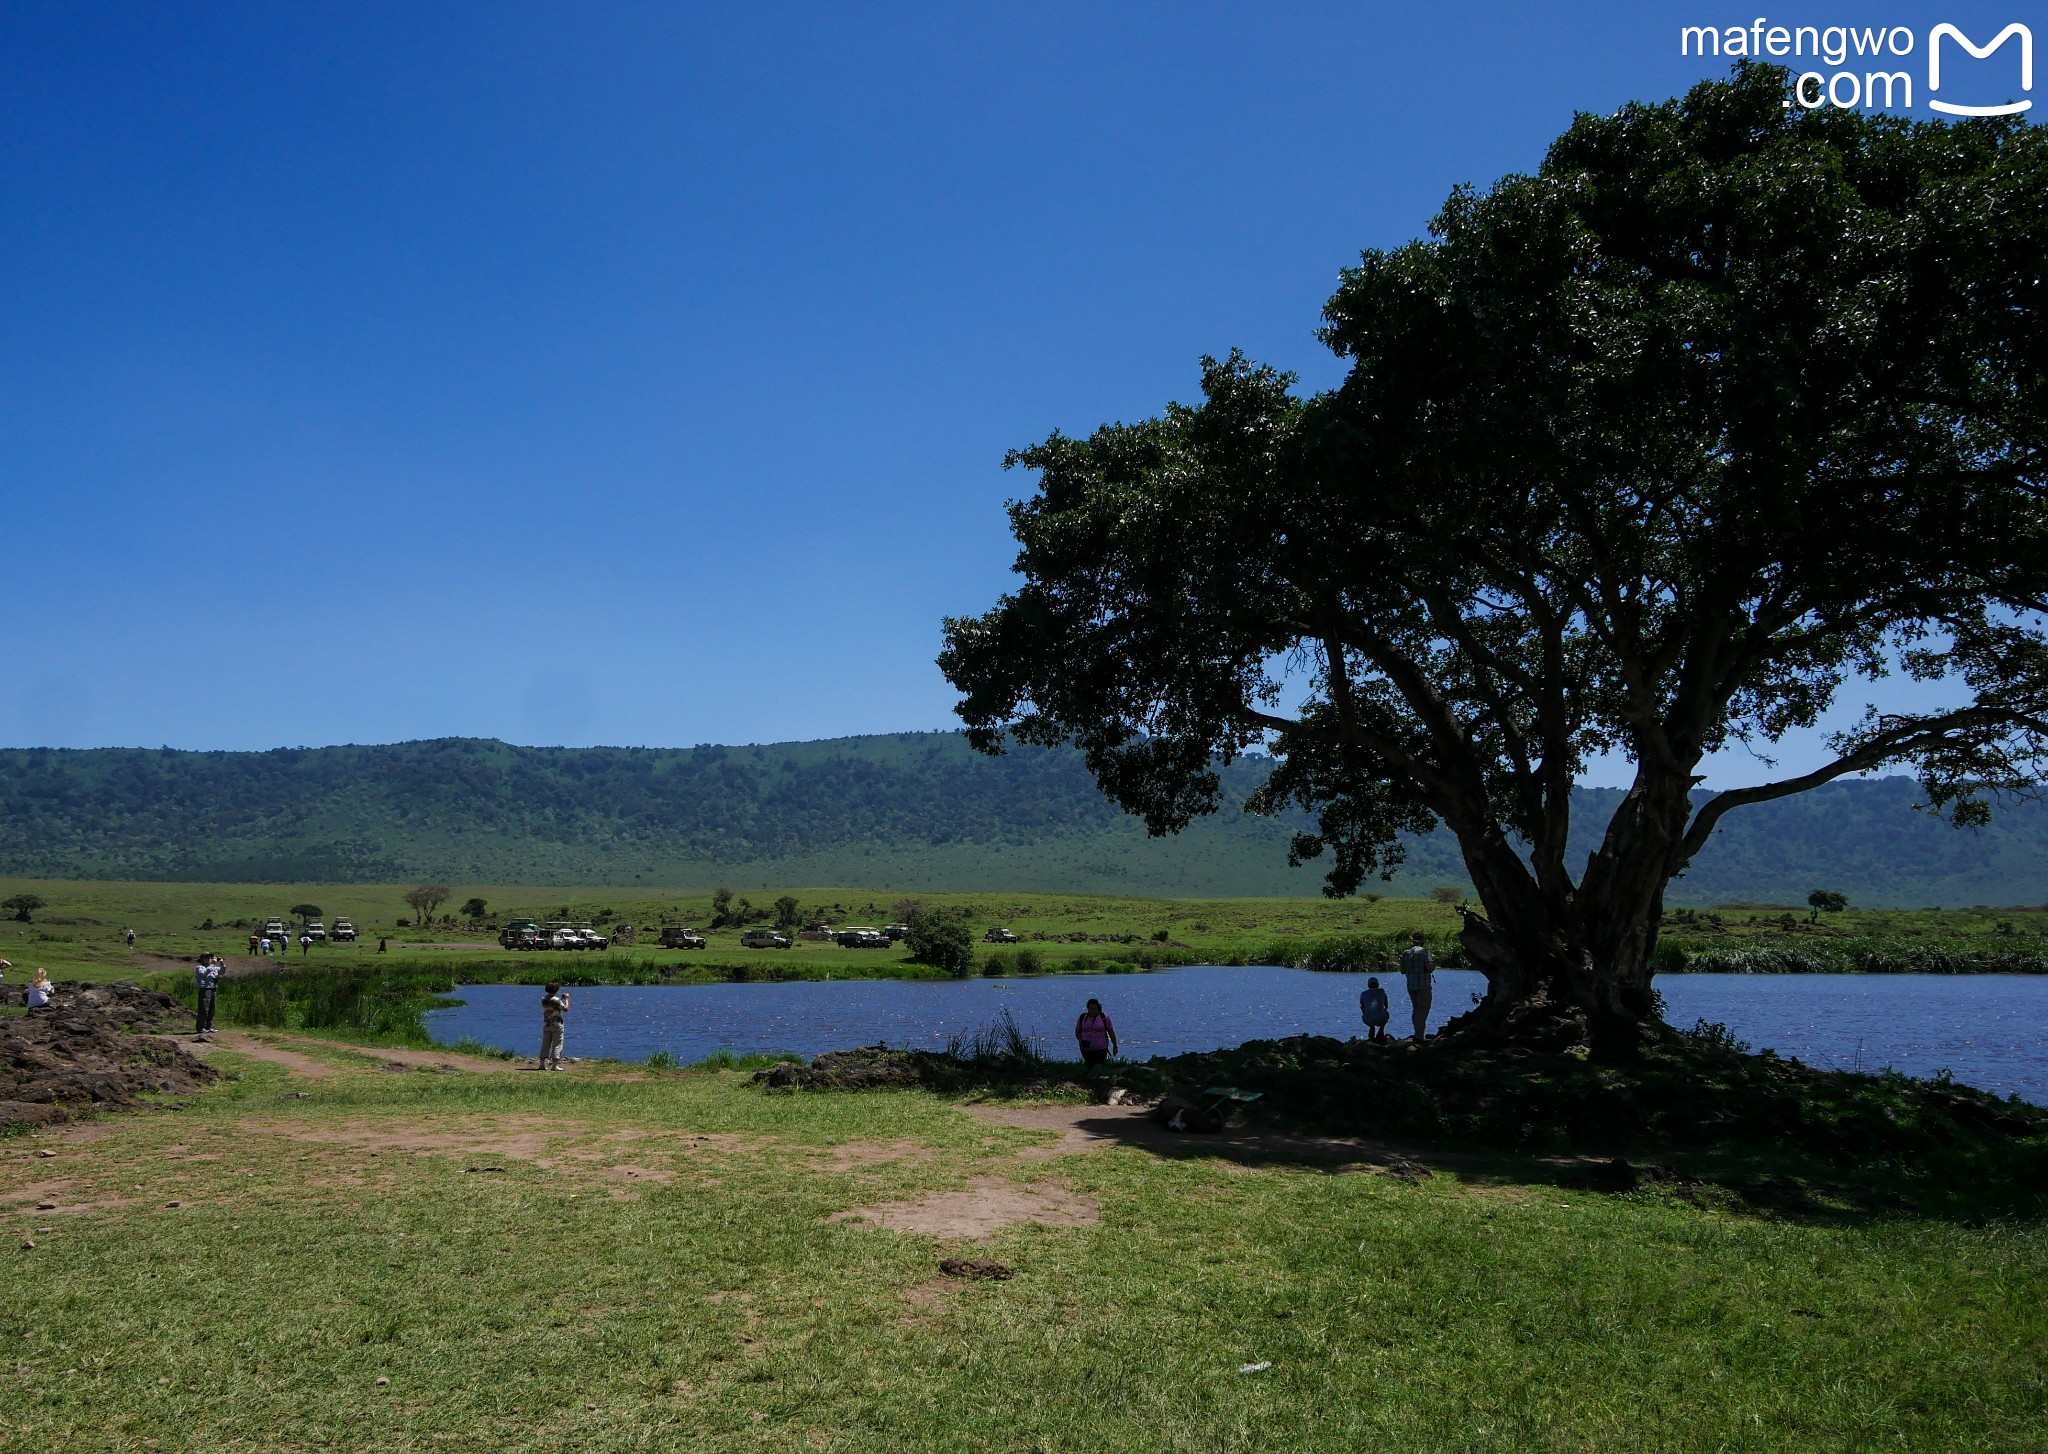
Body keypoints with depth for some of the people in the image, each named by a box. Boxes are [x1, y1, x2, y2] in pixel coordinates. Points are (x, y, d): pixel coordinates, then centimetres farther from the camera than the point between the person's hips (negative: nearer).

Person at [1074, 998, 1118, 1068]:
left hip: (1101, 1049, -2)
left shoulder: (1104, 1018, 0)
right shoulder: (1082, 1018, 5)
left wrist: (1115, 1046, 3)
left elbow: (1111, 1032, 4)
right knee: (1090, 1067, 4)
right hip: (1086, 1049, 2)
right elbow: (1077, 1032, 14)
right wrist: (1080, 1040, -5)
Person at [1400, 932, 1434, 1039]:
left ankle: (1417, 1034, 18)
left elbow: (1402, 970, 12)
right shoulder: (1423, 951, -10)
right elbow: (1429, 967, -18)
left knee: (1416, 1010, 16)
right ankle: (1419, 1036, -6)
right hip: (1424, 986, -6)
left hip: (1411, 986, 6)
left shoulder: (1406, 952, 9)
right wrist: (1434, 964, 3)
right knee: (1422, 1011, -3)